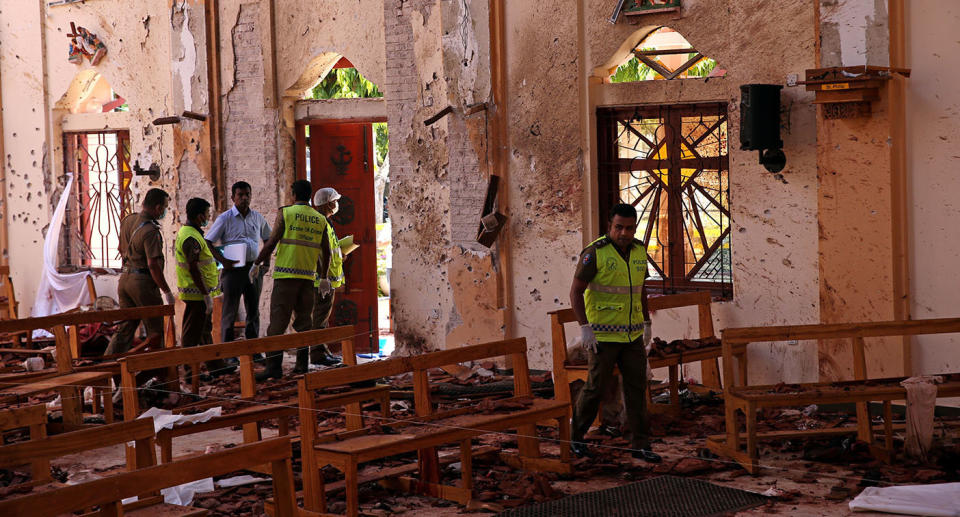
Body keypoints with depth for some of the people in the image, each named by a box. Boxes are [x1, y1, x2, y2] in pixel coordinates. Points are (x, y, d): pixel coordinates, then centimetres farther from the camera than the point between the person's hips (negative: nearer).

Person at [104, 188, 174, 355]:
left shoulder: (127, 220, 6)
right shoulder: (150, 231, -20)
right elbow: (153, 265, -23)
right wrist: (166, 291, -17)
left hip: (125, 278, 8)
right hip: (143, 281, -8)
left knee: (125, 329, 12)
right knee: (156, 331, 4)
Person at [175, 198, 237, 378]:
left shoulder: (194, 233, 12)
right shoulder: (191, 238, -21)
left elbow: (208, 247, 29)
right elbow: (193, 270, -25)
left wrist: (225, 261, 41)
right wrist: (206, 296, -23)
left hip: (199, 292, 11)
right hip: (196, 293, -11)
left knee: (205, 330, 17)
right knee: (192, 333, -4)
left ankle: (215, 366, 26)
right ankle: (190, 373, 2)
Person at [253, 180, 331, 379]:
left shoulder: (285, 212, -2)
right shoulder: (320, 219, 10)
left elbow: (271, 242, -6)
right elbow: (326, 252, 12)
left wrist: (257, 263, 6)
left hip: (286, 274, -4)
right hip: (308, 275, 4)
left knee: (278, 319, -4)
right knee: (304, 319, 13)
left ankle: (274, 365, -10)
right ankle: (302, 364, 13)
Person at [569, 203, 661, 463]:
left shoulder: (639, 251, 4)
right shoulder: (595, 253, -15)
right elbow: (576, 291, -13)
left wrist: (646, 323, 15)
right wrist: (585, 327, -20)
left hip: (632, 334, 5)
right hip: (603, 333, -5)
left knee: (636, 387, 2)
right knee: (596, 386, 0)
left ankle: (640, 445, 7)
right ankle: (575, 435, 21)